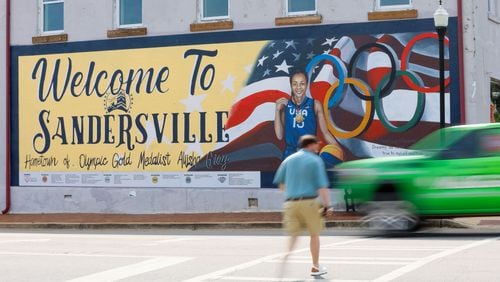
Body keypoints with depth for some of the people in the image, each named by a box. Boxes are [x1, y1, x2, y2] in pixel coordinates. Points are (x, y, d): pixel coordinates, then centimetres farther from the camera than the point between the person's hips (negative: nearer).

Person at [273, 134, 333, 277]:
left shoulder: (289, 159, 10)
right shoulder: (315, 160, -3)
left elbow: (280, 183, 14)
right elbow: (322, 186, -11)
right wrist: (326, 205, -9)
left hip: (291, 202, 4)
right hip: (309, 202, -4)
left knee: (293, 235, 9)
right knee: (314, 234, 12)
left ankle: (287, 255, -20)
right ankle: (315, 267, 19)